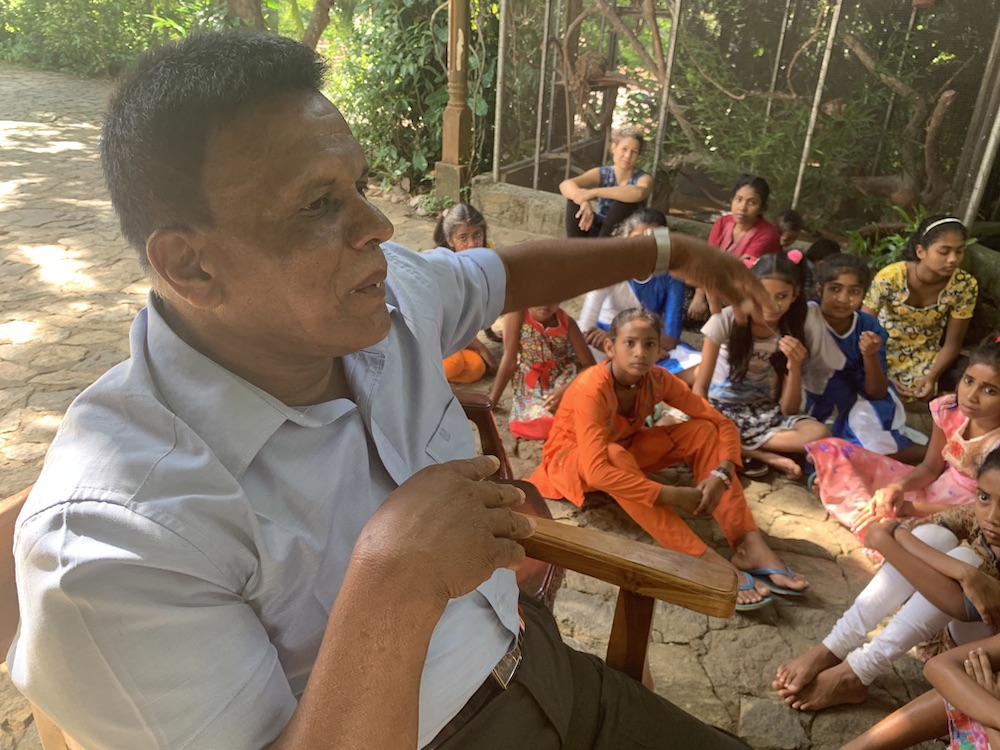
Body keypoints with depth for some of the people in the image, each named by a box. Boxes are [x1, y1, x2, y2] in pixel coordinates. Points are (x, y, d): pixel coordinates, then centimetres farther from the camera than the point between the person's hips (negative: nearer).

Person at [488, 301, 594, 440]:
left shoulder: (567, 322, -10)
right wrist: (491, 400, -16)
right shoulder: (517, 313, -17)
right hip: (530, 390, -1)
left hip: (565, 384, 2)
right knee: (542, 424, -29)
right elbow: (510, 360, -14)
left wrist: (566, 391, -25)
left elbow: (589, 365, -10)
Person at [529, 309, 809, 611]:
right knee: (616, 456, -40)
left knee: (701, 431, -15)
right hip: (572, 460, -5)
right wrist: (673, 496, -42)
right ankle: (707, 561, -41)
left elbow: (723, 424, -13)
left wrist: (721, 475, -32)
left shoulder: (658, 379, -17)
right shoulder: (591, 389, -33)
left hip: (624, 449, 6)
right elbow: (597, 471, -44)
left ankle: (749, 546, -24)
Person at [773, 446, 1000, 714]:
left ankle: (853, 674, -28)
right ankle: (831, 650, -24)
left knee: (965, 558, -33)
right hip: (942, 624, 5)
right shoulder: (974, 516, -12)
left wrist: (885, 541, -42)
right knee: (935, 536, -24)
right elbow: (897, 530, -24)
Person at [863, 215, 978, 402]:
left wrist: (932, 377, -24)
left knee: (919, 395, -21)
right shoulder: (890, 277, -22)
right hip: (882, 352, -2)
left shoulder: (965, 286, -15)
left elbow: (952, 344, -6)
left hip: (924, 358, 2)